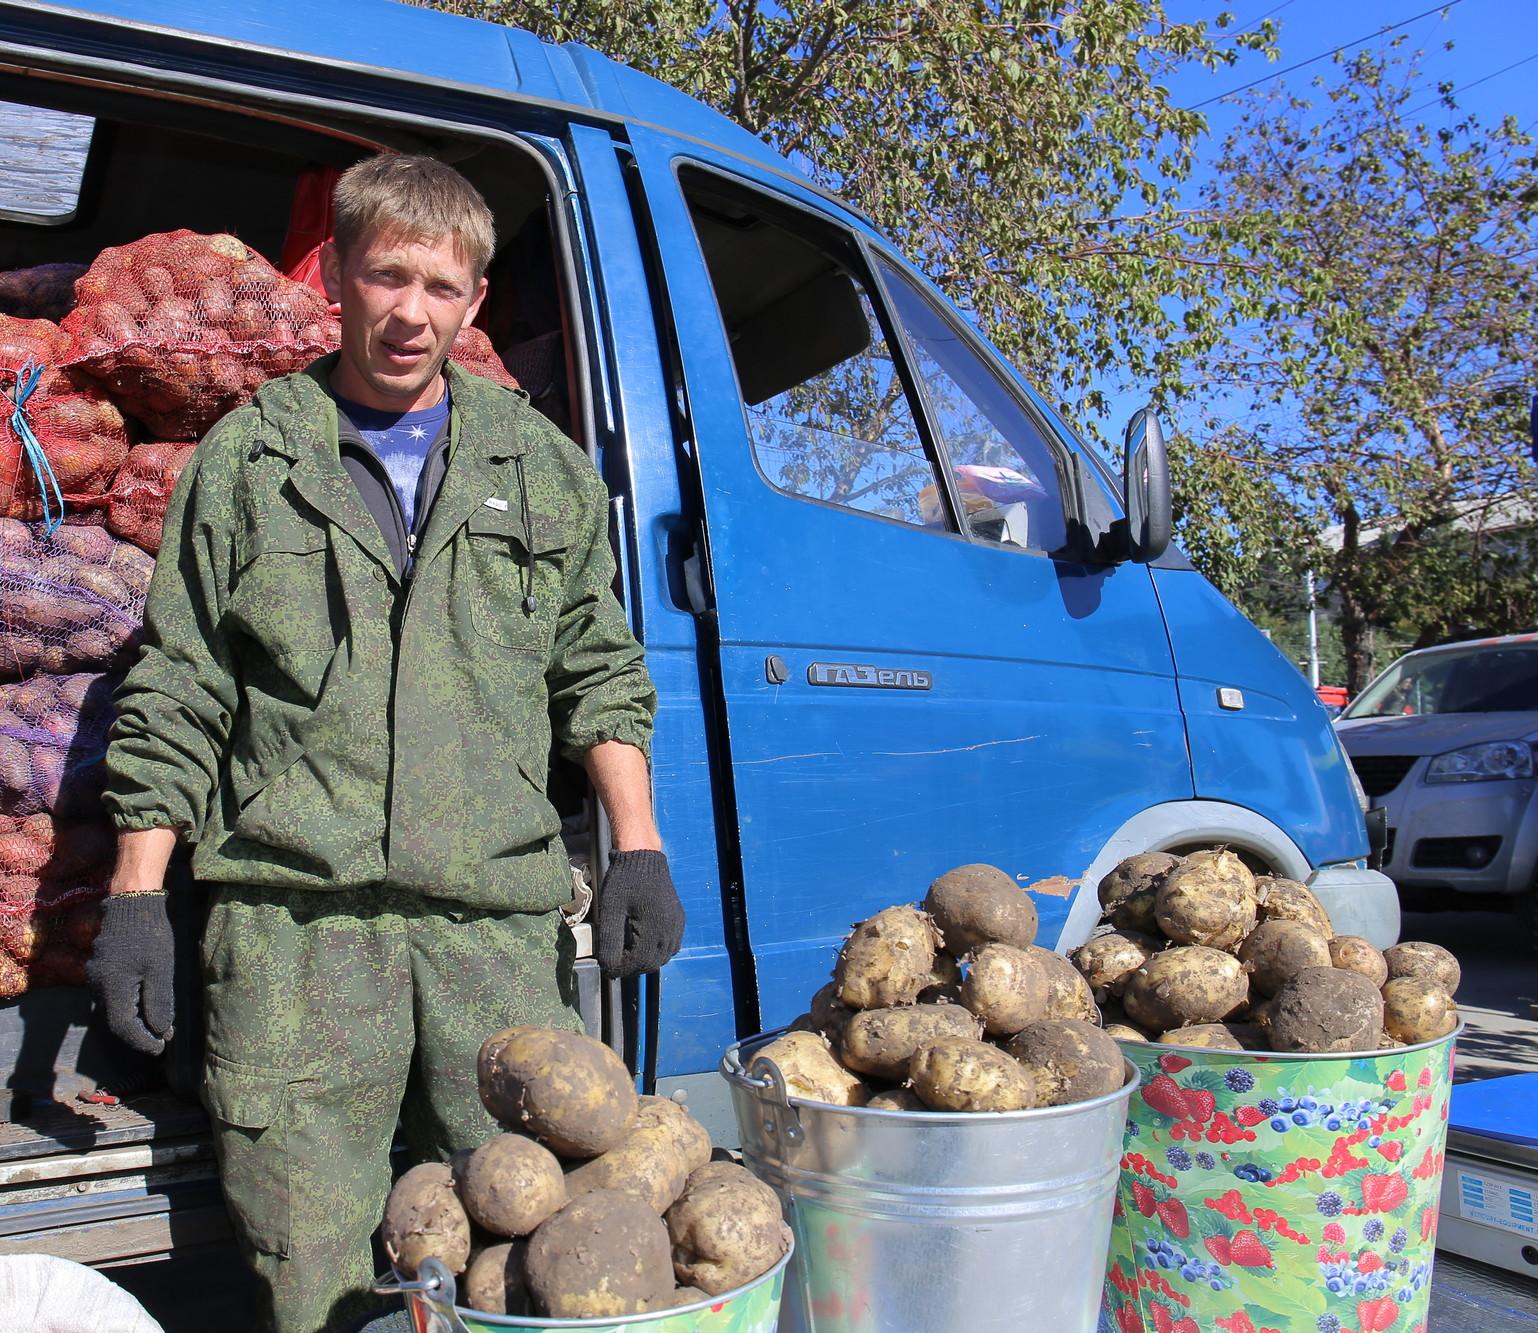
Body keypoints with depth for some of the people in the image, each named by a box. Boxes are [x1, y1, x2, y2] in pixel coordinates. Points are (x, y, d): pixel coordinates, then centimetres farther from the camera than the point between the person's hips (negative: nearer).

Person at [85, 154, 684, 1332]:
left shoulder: (541, 465, 15)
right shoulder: (248, 458, 10)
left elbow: (598, 670, 17)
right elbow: (177, 692, 10)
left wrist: (638, 845, 6)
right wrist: (136, 896, 5)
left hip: (502, 921, 2)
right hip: (293, 923, -1)